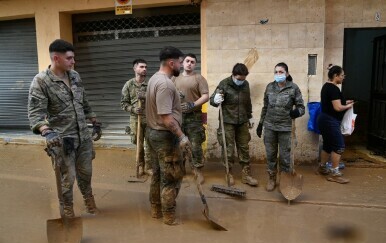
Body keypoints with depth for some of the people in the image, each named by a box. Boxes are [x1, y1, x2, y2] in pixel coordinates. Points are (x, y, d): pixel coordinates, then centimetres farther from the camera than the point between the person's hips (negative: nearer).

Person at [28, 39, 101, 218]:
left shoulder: (75, 76, 5)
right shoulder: (41, 81, -13)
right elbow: (35, 112, -20)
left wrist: (95, 123, 15)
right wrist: (47, 132, -36)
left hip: (84, 136, 5)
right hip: (63, 139, -5)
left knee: (86, 172, 18)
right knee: (68, 177, 5)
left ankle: (89, 201, 42)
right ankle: (66, 209, 29)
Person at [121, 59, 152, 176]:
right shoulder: (128, 85, 1)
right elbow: (124, 103, 3)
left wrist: (146, 96, -21)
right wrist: (133, 109, -14)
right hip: (135, 118, 1)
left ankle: (148, 167, 18)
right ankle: (140, 165, 29)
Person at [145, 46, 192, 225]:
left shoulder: (154, 78, 10)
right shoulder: (165, 84, -22)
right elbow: (165, 117, -27)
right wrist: (182, 136, -23)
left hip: (152, 132, 10)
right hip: (164, 135, -10)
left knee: (158, 173, 19)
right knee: (172, 176, 2)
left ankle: (156, 209, 31)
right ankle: (169, 215, 14)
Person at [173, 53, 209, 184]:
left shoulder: (199, 78, -3)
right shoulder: (176, 79, 13)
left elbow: (206, 96, -9)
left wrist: (192, 105, -20)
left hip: (194, 117, -5)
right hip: (178, 116, 5)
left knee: (195, 146, -3)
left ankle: (198, 171, 9)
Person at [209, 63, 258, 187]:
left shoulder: (246, 84, 6)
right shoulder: (224, 84, -10)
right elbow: (212, 100, -11)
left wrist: (249, 117, 20)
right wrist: (216, 100, -34)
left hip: (242, 122, 5)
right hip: (228, 122, -4)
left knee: (244, 148, 8)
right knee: (228, 148, 2)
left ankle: (246, 174, 16)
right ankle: (229, 173, 17)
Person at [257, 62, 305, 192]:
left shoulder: (293, 88, -6)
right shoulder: (270, 86, 4)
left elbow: (301, 106, -3)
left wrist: (297, 111, -27)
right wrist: (260, 123, 12)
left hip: (285, 127, -3)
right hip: (269, 126, 3)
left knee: (284, 155, 5)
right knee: (270, 154, 11)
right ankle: (272, 178, 28)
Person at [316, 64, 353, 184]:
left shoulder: (326, 86, 13)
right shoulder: (334, 88, -18)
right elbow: (338, 108, -22)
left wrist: (344, 102, 13)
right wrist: (348, 106, -4)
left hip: (325, 120, 10)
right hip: (330, 122, -10)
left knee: (328, 145, 17)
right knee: (339, 146, -4)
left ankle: (322, 168, 28)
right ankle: (334, 173, 2)